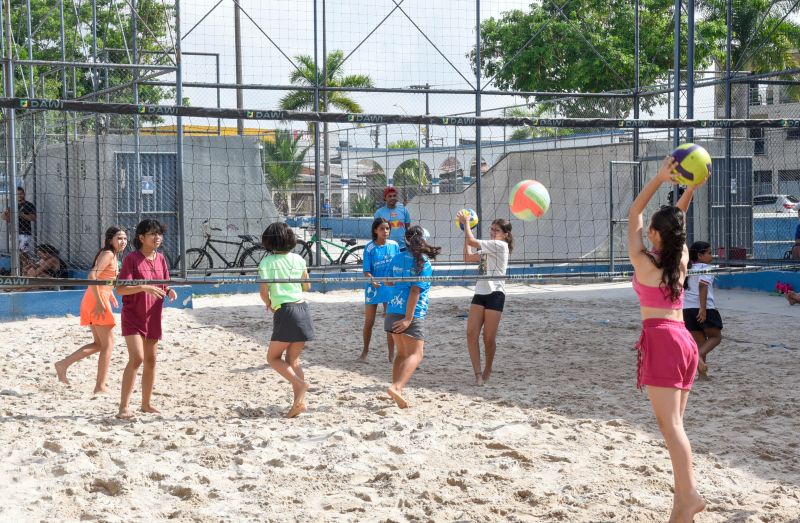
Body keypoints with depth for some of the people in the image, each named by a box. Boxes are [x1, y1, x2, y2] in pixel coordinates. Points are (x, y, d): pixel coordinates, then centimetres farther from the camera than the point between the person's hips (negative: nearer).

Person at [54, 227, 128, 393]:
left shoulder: (113, 255, 17)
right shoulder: (108, 254, -12)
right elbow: (92, 276, -23)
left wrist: (111, 295, 22)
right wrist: (99, 303, -25)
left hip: (94, 300, 10)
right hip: (98, 300, -10)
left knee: (99, 344, 16)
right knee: (108, 344, -3)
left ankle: (64, 364, 12)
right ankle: (100, 386, 0)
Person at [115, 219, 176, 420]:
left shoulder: (160, 258, 7)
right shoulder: (132, 259, -13)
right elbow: (120, 289, -19)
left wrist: (169, 291, -5)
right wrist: (144, 287, -31)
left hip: (153, 316, 7)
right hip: (133, 315, -6)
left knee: (151, 360, 12)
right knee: (137, 358, -18)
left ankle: (146, 403, 26)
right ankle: (123, 407, -15)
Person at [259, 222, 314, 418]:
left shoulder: (267, 262, -5)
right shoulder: (298, 259, 7)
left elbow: (264, 291, -9)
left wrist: (268, 304, 12)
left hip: (284, 312, -5)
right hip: (302, 308, 5)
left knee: (273, 357, 10)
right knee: (293, 359, 12)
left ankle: (300, 383, -12)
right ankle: (300, 401, 1)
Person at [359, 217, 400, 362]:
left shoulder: (394, 245, -2)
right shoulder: (370, 248, -10)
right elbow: (367, 271, -10)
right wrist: (372, 280, -28)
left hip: (390, 288, 1)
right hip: (373, 289, -1)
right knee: (369, 322, 9)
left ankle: (391, 354, 14)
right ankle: (365, 352, 25)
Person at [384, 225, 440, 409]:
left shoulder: (397, 258, 10)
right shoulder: (423, 262, -8)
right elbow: (415, 290, -15)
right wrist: (408, 318, -19)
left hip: (393, 311, 7)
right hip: (412, 313, -7)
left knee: (402, 353, 19)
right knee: (415, 354, -8)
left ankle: (396, 390, 15)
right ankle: (397, 387, -27)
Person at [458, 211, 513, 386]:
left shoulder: (501, 245, -6)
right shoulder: (488, 249, 21)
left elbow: (472, 241, -11)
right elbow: (468, 257, 24)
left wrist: (466, 222, 4)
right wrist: (466, 229, 24)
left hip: (495, 294, -8)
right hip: (480, 293, 8)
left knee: (489, 337, -2)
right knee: (471, 333, -7)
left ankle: (487, 370, 18)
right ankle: (478, 373, -6)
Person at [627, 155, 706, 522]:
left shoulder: (643, 263, -5)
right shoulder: (681, 262, 10)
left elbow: (633, 215, 2)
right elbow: (678, 218, 20)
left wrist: (658, 180, -4)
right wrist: (691, 187, 10)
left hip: (662, 340, -7)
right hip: (685, 340, 7)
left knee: (669, 423, -12)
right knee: (674, 424, 9)